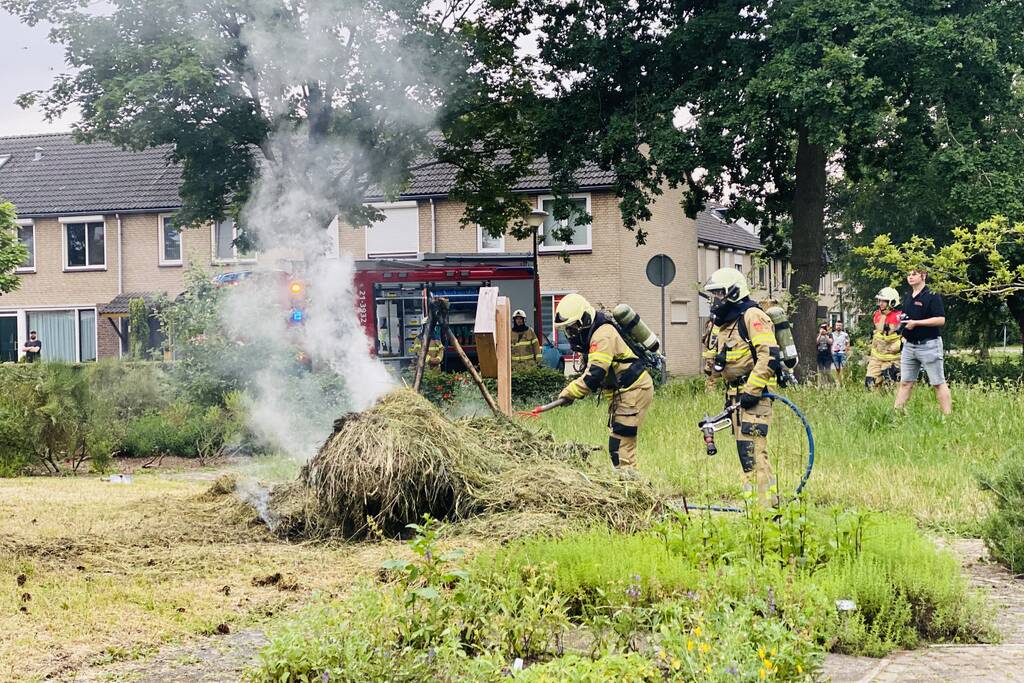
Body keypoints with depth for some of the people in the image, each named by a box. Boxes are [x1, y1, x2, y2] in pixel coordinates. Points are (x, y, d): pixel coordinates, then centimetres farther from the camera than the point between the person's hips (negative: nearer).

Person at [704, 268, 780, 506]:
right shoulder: (725, 322, 19)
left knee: (752, 450, -15)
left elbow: (770, 356, -21)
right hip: (737, 395, 10)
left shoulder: (752, 317, -11)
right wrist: (729, 395, 23)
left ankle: (767, 503, -14)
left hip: (755, 394, -10)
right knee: (745, 451, 10)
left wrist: (752, 390, -21)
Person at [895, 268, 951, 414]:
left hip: (928, 345, -7)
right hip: (909, 345, 7)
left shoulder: (932, 296, -9)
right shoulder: (907, 298, 14)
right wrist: (901, 322, 6)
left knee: (938, 383, -3)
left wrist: (916, 323, -19)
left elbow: (940, 320, -18)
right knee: (905, 383, 7)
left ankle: (948, 415, 0)